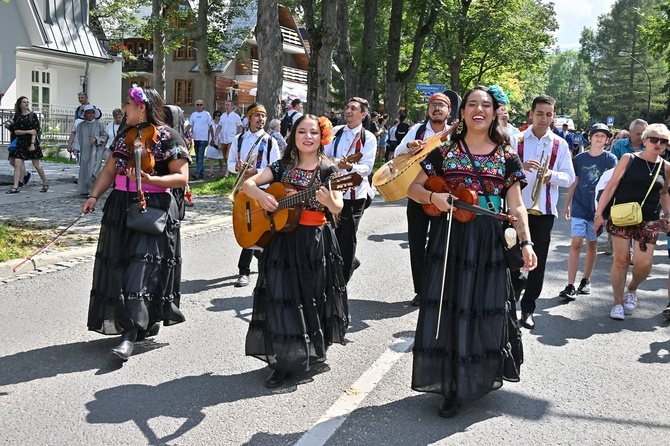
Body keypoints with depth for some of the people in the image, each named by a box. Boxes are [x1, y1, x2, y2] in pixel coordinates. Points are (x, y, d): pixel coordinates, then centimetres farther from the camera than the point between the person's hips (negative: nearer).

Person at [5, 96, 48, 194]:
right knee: (17, 164, -6)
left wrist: (32, 144, -16)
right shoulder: (17, 116, 6)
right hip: (20, 142, 3)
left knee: (36, 165, 2)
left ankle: (45, 184, 19)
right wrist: (28, 131, -14)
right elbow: (16, 131, -1)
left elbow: (35, 131, -8)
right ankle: (15, 187, -6)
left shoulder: (33, 115, -1)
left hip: (31, 142, -3)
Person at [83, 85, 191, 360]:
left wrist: (149, 179, -25)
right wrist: (94, 196, 1)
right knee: (120, 264, 7)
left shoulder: (167, 137, -7)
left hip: (153, 210, -7)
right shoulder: (125, 135, 14)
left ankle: (131, 333, -16)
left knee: (142, 265, -14)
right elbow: (110, 170, 15)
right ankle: (147, 322, 21)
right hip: (121, 207, 8)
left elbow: (181, 177, -11)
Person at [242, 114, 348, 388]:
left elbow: (338, 208, -10)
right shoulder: (282, 167, 5)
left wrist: (329, 200, -33)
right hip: (283, 240, 1)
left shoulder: (328, 171, 0)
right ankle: (283, 362, 4)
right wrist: (260, 195, -18)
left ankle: (314, 350, 33)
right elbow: (248, 184, 3)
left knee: (314, 297, 9)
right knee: (281, 298, -3)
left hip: (317, 242, -1)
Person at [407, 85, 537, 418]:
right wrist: (433, 197, -14)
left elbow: (516, 206, 2)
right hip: (448, 240, 0)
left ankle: (480, 377, 25)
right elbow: (412, 187, 6)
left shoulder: (507, 156, 5)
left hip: (489, 244, 0)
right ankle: (451, 385, 13)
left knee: (484, 312, 5)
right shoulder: (444, 150, 5)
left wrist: (526, 242, -10)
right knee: (447, 310, 1)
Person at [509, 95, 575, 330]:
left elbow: (569, 177, 3)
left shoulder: (560, 145, 5)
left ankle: (528, 308, 17)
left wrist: (552, 175, -17)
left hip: (545, 210, 1)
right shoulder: (516, 140, 1)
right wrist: (520, 166, -24)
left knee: (538, 260, 6)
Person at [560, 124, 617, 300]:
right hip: (579, 207, 0)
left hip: (597, 208, 0)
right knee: (576, 243, -9)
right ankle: (570, 286, -11)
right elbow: (574, 183, 9)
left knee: (592, 244, 10)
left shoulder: (610, 159, 0)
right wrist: (567, 205, 9)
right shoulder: (579, 158, 3)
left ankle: (586, 280, 25)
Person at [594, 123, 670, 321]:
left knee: (643, 265, -4)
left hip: (649, 222, 2)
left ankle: (631, 289, 29)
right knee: (621, 260, 0)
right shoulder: (629, 159, -3)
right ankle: (618, 303, 15)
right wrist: (599, 213, -8)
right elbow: (611, 186, -4)